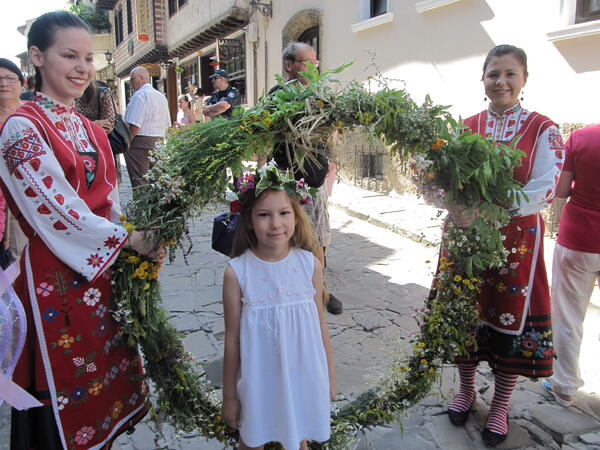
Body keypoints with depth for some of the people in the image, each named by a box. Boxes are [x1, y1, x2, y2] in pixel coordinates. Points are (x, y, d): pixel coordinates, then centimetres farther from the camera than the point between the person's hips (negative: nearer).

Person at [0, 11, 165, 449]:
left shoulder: (91, 130, 11)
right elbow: (55, 208, -17)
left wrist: (142, 243, -1)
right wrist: (129, 239, -13)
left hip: (105, 272, 7)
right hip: (55, 280, -6)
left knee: (108, 384, 17)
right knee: (65, 403, 9)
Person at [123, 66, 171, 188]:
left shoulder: (140, 95, -10)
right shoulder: (161, 96, 16)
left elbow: (134, 126, -16)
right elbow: (167, 124, 18)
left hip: (141, 142, -9)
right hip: (158, 142, 9)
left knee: (139, 182, -7)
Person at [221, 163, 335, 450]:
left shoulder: (310, 264, -12)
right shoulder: (237, 272, -17)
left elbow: (319, 324, -1)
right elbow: (232, 339, -8)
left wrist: (329, 376, 8)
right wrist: (229, 396, 1)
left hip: (303, 376, 1)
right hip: (258, 380, -1)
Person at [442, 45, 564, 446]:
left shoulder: (543, 130, -4)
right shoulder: (467, 127, 6)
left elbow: (544, 191, -15)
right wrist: (455, 206, -20)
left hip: (516, 240, -2)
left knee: (511, 318, 6)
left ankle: (501, 406, 28)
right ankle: (466, 390, 35)